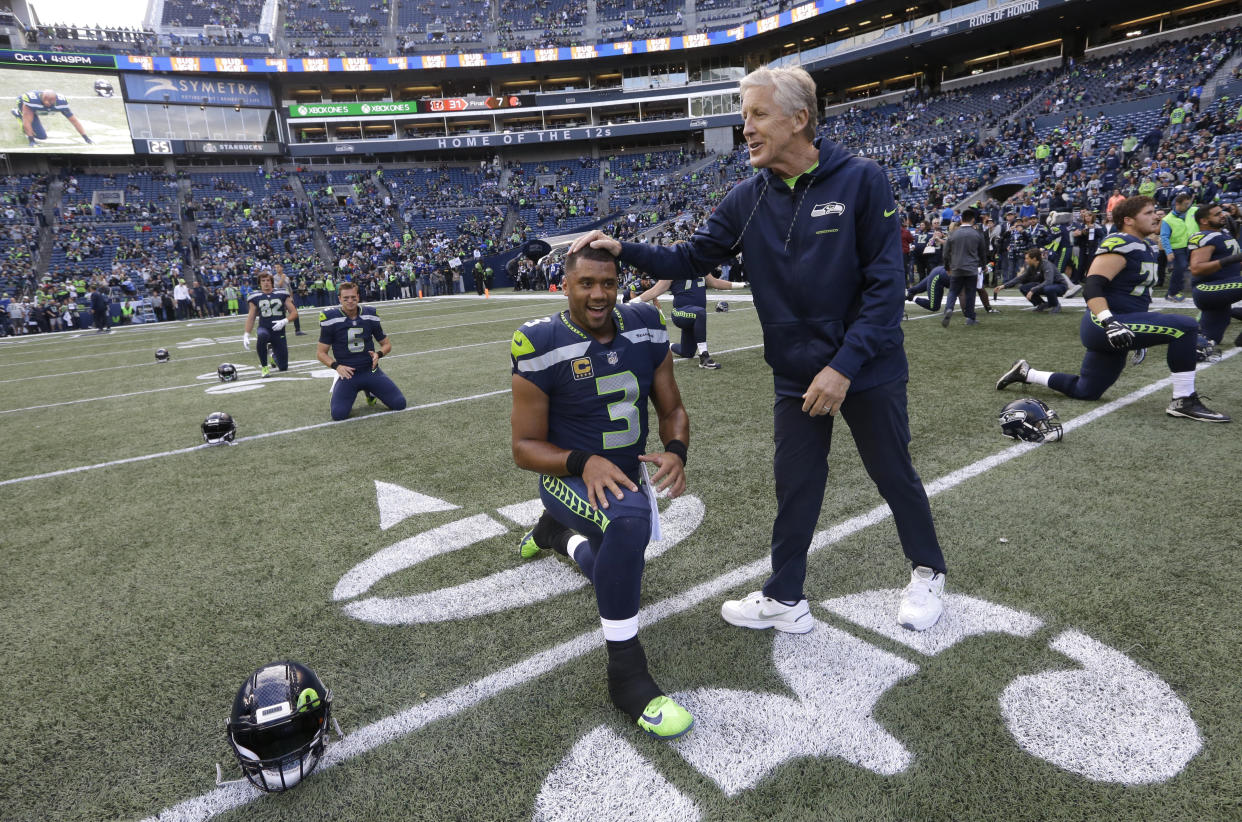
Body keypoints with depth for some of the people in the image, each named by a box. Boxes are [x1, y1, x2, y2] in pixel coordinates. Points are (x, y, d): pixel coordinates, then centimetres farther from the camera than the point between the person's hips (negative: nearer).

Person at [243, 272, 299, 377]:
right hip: (264, 328, -1)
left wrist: (284, 321, -17)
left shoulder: (282, 294, 1)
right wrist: (246, 335, -1)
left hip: (279, 332, 1)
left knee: (283, 367, 2)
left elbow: (294, 313, 2)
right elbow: (251, 318, 9)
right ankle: (263, 366, -20)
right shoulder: (255, 297, 3)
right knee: (262, 336, -42)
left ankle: (274, 355, 40)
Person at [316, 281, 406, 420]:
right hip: (347, 373, -2)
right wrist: (336, 366, -19)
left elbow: (386, 344, 10)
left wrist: (378, 354, -12)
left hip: (371, 371, 2)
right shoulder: (331, 319, -7)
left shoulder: (370, 315, 1)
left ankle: (370, 391, 23)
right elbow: (321, 353, -1)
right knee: (338, 414, -21)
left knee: (399, 404, -8)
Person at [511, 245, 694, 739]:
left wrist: (676, 450, -21)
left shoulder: (645, 327, -8)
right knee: (629, 519, -39)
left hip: (628, 475, 6)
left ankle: (554, 532, 58)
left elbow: (671, 407, 1)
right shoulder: (541, 346, -20)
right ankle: (626, 676, -22)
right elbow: (525, 447, -16)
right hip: (570, 478, -5)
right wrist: (584, 463, -33)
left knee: (620, 575, 26)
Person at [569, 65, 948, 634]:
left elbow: (886, 284, -15)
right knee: (796, 484, 11)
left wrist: (844, 364, -21)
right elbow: (692, 258, 3)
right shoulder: (747, 199, -1)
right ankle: (785, 600, 27)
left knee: (893, 473, 13)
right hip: (796, 374, 3)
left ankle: (928, 572, 39)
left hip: (868, 370, -3)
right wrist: (625, 251, -11)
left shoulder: (860, 181, -13)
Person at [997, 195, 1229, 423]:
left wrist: (1142, 338, 29)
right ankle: (1184, 401, -11)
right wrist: (1109, 323, -36)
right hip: (1104, 327, -10)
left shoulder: (1147, 249, 18)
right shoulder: (1120, 243, -13)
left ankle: (1025, 372, 27)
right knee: (1186, 327, -19)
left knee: (1085, 391, 15)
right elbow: (1092, 286, -24)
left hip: (1122, 325, 10)